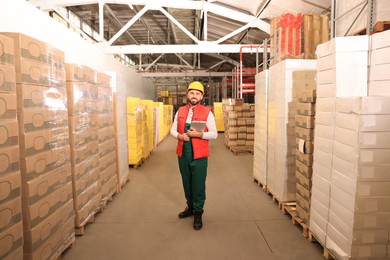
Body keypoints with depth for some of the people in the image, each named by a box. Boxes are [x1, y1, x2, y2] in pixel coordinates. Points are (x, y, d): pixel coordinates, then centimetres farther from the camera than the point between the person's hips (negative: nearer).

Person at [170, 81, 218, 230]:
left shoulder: (207, 113, -5)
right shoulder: (180, 111, 8)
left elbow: (214, 134, -7)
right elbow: (173, 129, 11)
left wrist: (198, 134, -21)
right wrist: (179, 136, -10)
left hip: (199, 155, -4)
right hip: (183, 154, 4)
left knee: (198, 185, 4)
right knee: (187, 183, 18)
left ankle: (198, 213, 21)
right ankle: (190, 207, 37)